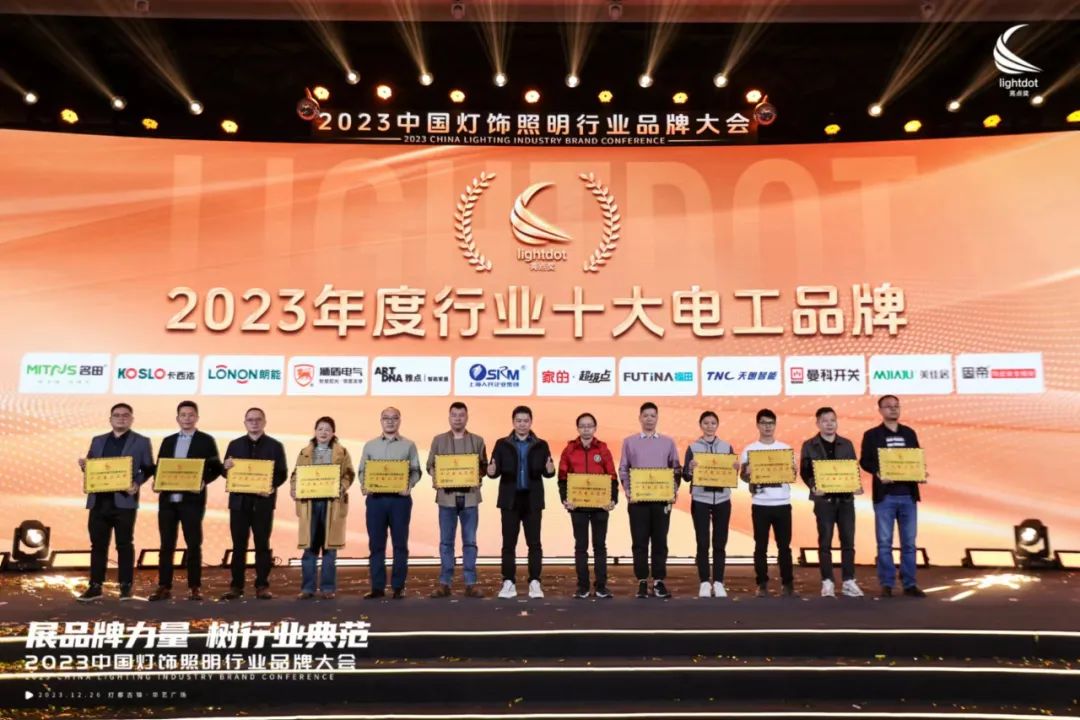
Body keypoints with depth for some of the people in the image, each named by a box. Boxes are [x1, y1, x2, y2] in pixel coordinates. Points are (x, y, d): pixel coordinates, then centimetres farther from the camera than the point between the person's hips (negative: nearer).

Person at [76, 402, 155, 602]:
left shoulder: (141, 442, 5)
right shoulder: (98, 441, 17)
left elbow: (148, 469, 1)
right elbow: (90, 467, 18)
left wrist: (137, 483, -17)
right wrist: (84, 465, -5)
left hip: (124, 500, -4)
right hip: (99, 500, 4)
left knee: (124, 544, 2)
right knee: (98, 545, 7)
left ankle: (126, 587, 9)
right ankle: (95, 587, 14)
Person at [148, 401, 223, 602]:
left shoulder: (207, 441, 2)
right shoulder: (168, 441, 14)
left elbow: (216, 468, 1)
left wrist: (203, 481, -16)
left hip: (192, 499, -4)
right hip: (167, 499, 4)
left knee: (193, 544, 1)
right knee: (166, 544, 6)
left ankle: (194, 587, 8)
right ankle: (164, 587, 12)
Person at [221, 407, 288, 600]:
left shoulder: (275, 446, 5)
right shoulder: (235, 445, 12)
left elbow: (283, 473, 1)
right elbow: (225, 472, 11)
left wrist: (272, 487, -18)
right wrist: (226, 467, -13)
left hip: (263, 501, -2)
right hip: (239, 501, 2)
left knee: (262, 545, 2)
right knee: (238, 545, 4)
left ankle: (262, 585, 7)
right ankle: (236, 585, 11)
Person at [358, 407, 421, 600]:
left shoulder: (409, 445, 6)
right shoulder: (370, 445, 11)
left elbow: (415, 471, 2)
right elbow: (362, 470, 10)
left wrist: (409, 485, -17)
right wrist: (363, 485, -10)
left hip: (400, 498, -1)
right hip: (375, 498, 2)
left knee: (400, 544, 3)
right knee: (376, 544, 3)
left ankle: (398, 587, 11)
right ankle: (377, 587, 11)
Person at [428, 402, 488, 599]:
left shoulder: (477, 441, 9)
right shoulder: (438, 440, 8)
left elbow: (484, 466, 7)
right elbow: (430, 466, 8)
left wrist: (479, 473, -14)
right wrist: (434, 476, -12)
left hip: (470, 496, 0)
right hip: (447, 496, 0)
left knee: (470, 542, 3)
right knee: (446, 542, 4)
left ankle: (470, 584, 9)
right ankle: (444, 583, 10)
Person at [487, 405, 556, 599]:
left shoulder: (541, 445, 6)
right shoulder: (502, 444, 4)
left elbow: (546, 472, 0)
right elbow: (495, 469, 0)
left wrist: (550, 470, -23)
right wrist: (491, 471, -23)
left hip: (533, 500, 0)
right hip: (510, 500, 0)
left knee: (534, 543, 2)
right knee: (509, 543, 4)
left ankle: (535, 583, 9)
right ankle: (509, 582, 11)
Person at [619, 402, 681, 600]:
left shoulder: (668, 442, 9)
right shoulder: (629, 442, 6)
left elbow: (676, 470, 8)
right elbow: (623, 470, 6)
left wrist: (674, 492, -4)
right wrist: (628, 492, -6)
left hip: (662, 499, 1)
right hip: (637, 499, -1)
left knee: (660, 541, 3)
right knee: (639, 542, 1)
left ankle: (659, 582, 11)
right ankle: (642, 582, 9)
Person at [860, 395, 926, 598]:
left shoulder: (909, 433, 14)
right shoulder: (872, 435, 4)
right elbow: (864, 461, -2)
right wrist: (878, 473, -19)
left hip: (908, 494, 3)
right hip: (884, 495, -3)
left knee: (909, 542, 5)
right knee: (884, 542, 0)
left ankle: (909, 584, 12)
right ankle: (886, 584, 5)